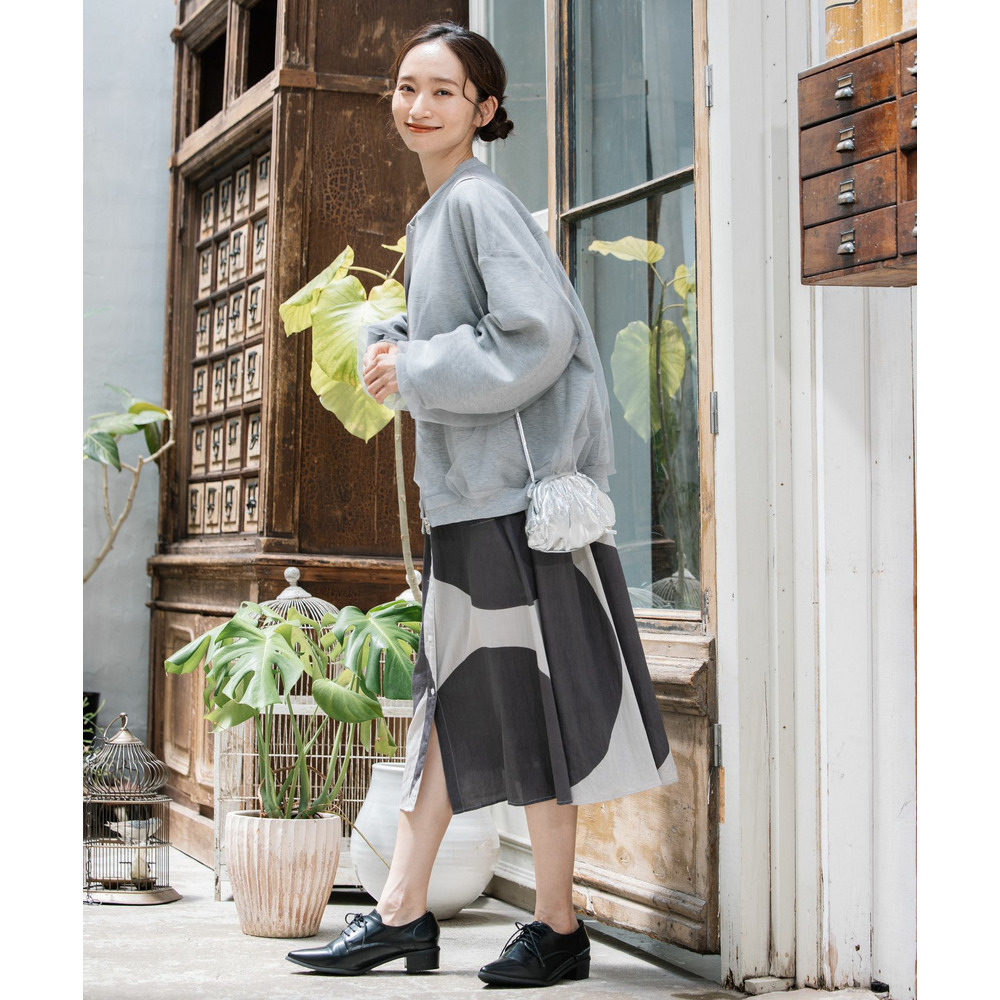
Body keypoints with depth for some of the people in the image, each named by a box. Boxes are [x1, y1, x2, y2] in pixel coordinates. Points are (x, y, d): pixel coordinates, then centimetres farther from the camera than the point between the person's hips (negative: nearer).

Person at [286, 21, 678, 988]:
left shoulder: (481, 201, -11)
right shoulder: (432, 215, 16)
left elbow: (538, 332, -22)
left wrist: (414, 374, -14)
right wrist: (387, 343, 6)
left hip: (514, 487, -9)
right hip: (464, 489, 9)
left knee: (528, 699, -2)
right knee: (448, 691, 11)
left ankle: (559, 928, 11)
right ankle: (403, 913, 18)